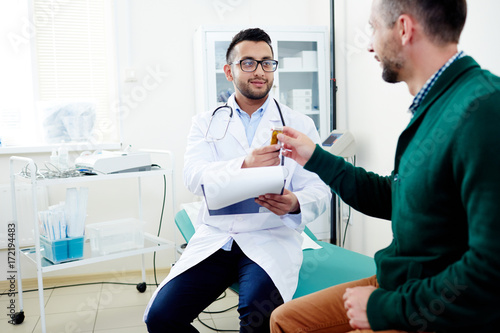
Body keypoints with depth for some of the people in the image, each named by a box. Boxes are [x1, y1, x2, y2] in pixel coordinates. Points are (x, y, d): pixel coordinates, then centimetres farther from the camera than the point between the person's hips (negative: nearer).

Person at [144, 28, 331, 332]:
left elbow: (319, 189, 2)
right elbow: (195, 176, -7)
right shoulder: (206, 122, 11)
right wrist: (243, 166, -27)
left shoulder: (299, 124, 8)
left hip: (271, 240, -2)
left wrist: (295, 204, -22)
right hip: (215, 237, 2)